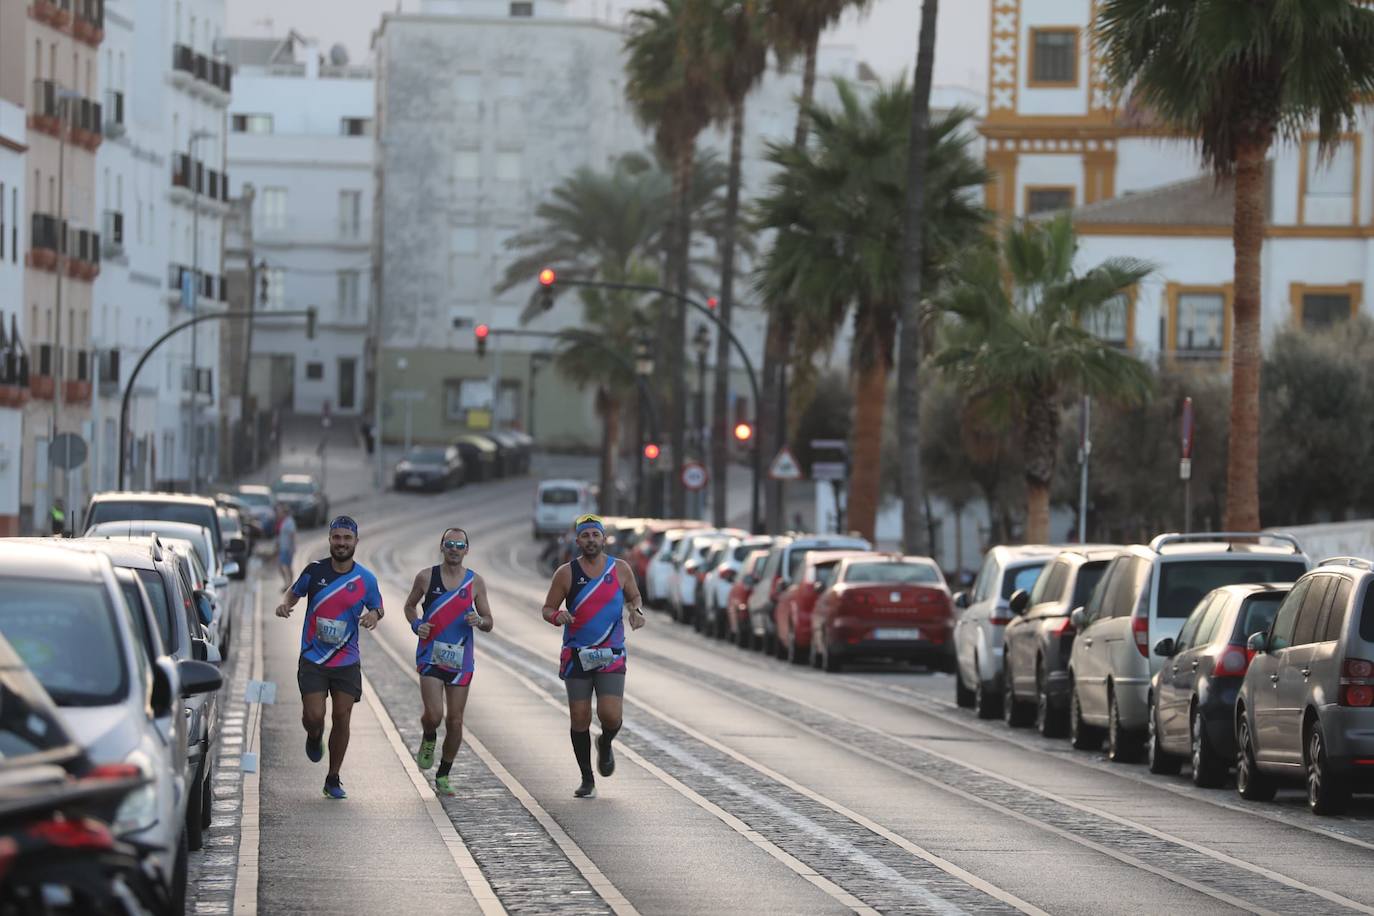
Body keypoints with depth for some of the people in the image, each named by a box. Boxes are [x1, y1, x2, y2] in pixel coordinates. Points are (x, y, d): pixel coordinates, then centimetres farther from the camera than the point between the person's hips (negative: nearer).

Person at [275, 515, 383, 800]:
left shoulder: (365, 579, -1)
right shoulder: (315, 571, -3)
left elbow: (378, 606, 13)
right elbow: (294, 592, 12)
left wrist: (374, 614, -10)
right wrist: (285, 604, -10)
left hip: (347, 661, 1)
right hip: (313, 659, -1)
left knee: (342, 718, 1)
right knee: (313, 716, -10)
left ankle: (333, 780, 15)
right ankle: (314, 738, 29)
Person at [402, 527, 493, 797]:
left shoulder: (475, 582, 3)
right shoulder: (426, 577, -1)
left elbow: (489, 623, 8)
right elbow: (410, 605, 15)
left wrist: (479, 621, -15)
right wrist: (416, 625, -5)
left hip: (460, 660, 2)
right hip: (431, 656, -2)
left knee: (455, 721, 3)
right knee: (434, 714, -18)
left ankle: (443, 776, 19)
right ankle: (428, 740, 18)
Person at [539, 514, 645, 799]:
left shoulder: (620, 569, 2)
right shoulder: (567, 573, -3)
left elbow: (634, 596, 19)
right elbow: (547, 609, 2)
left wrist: (636, 611, -3)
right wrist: (557, 616, -21)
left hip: (611, 657, 0)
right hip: (577, 656, 0)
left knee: (611, 715, -14)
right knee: (580, 719, -1)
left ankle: (605, 744, 22)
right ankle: (587, 780, 14)